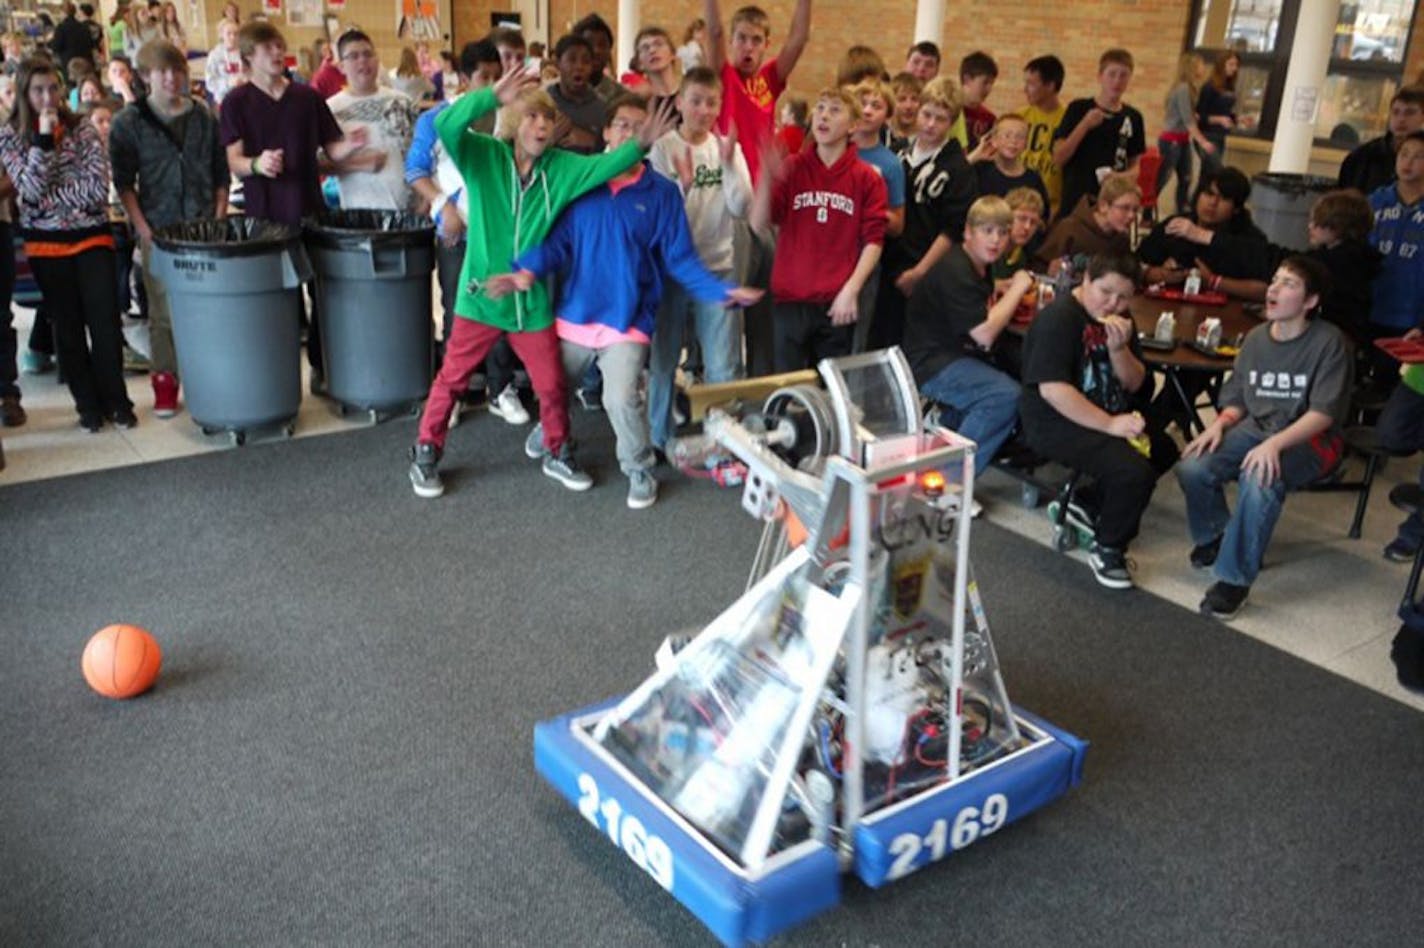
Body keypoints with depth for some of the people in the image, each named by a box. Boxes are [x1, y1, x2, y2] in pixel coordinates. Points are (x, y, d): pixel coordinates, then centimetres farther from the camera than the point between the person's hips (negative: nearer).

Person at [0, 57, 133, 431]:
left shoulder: (83, 130, 0)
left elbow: (98, 187, -10)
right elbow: (30, 190, -14)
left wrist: (49, 198, -13)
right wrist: (43, 139, -18)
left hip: (92, 236, 0)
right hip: (47, 243, 0)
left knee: (105, 320, -4)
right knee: (68, 325, 7)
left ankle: (116, 400, 9)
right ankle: (88, 404, 16)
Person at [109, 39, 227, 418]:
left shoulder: (204, 118, 8)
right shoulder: (128, 123, 1)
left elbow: (221, 175, 10)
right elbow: (123, 182, 1)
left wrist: (220, 219, 1)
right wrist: (143, 229, -7)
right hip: (158, 231, -1)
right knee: (164, 313, 3)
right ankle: (164, 383, 13)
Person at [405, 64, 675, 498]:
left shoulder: (562, 168, -1)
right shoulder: (483, 156, -7)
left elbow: (603, 165, -16)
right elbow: (445, 124, -23)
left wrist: (640, 143, -33)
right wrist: (494, 96, -35)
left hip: (533, 299, 3)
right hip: (481, 294, -2)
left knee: (552, 384, 11)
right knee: (452, 378, 9)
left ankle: (557, 454, 33)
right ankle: (425, 454, 25)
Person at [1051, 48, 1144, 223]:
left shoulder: (1133, 117, 8)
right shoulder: (1078, 109, -1)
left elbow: (1135, 164, 15)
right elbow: (1058, 158, -6)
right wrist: (1084, 125, -16)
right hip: (1075, 202, -3)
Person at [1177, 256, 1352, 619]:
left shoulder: (1329, 342, -11)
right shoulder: (1256, 338, 6)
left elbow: (1323, 413, -17)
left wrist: (1275, 444, -31)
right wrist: (1219, 424, -11)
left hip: (1310, 440, -5)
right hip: (1254, 427, 5)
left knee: (1259, 481, -37)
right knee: (1192, 468, -21)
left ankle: (1234, 578, -23)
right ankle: (1215, 534, 10)